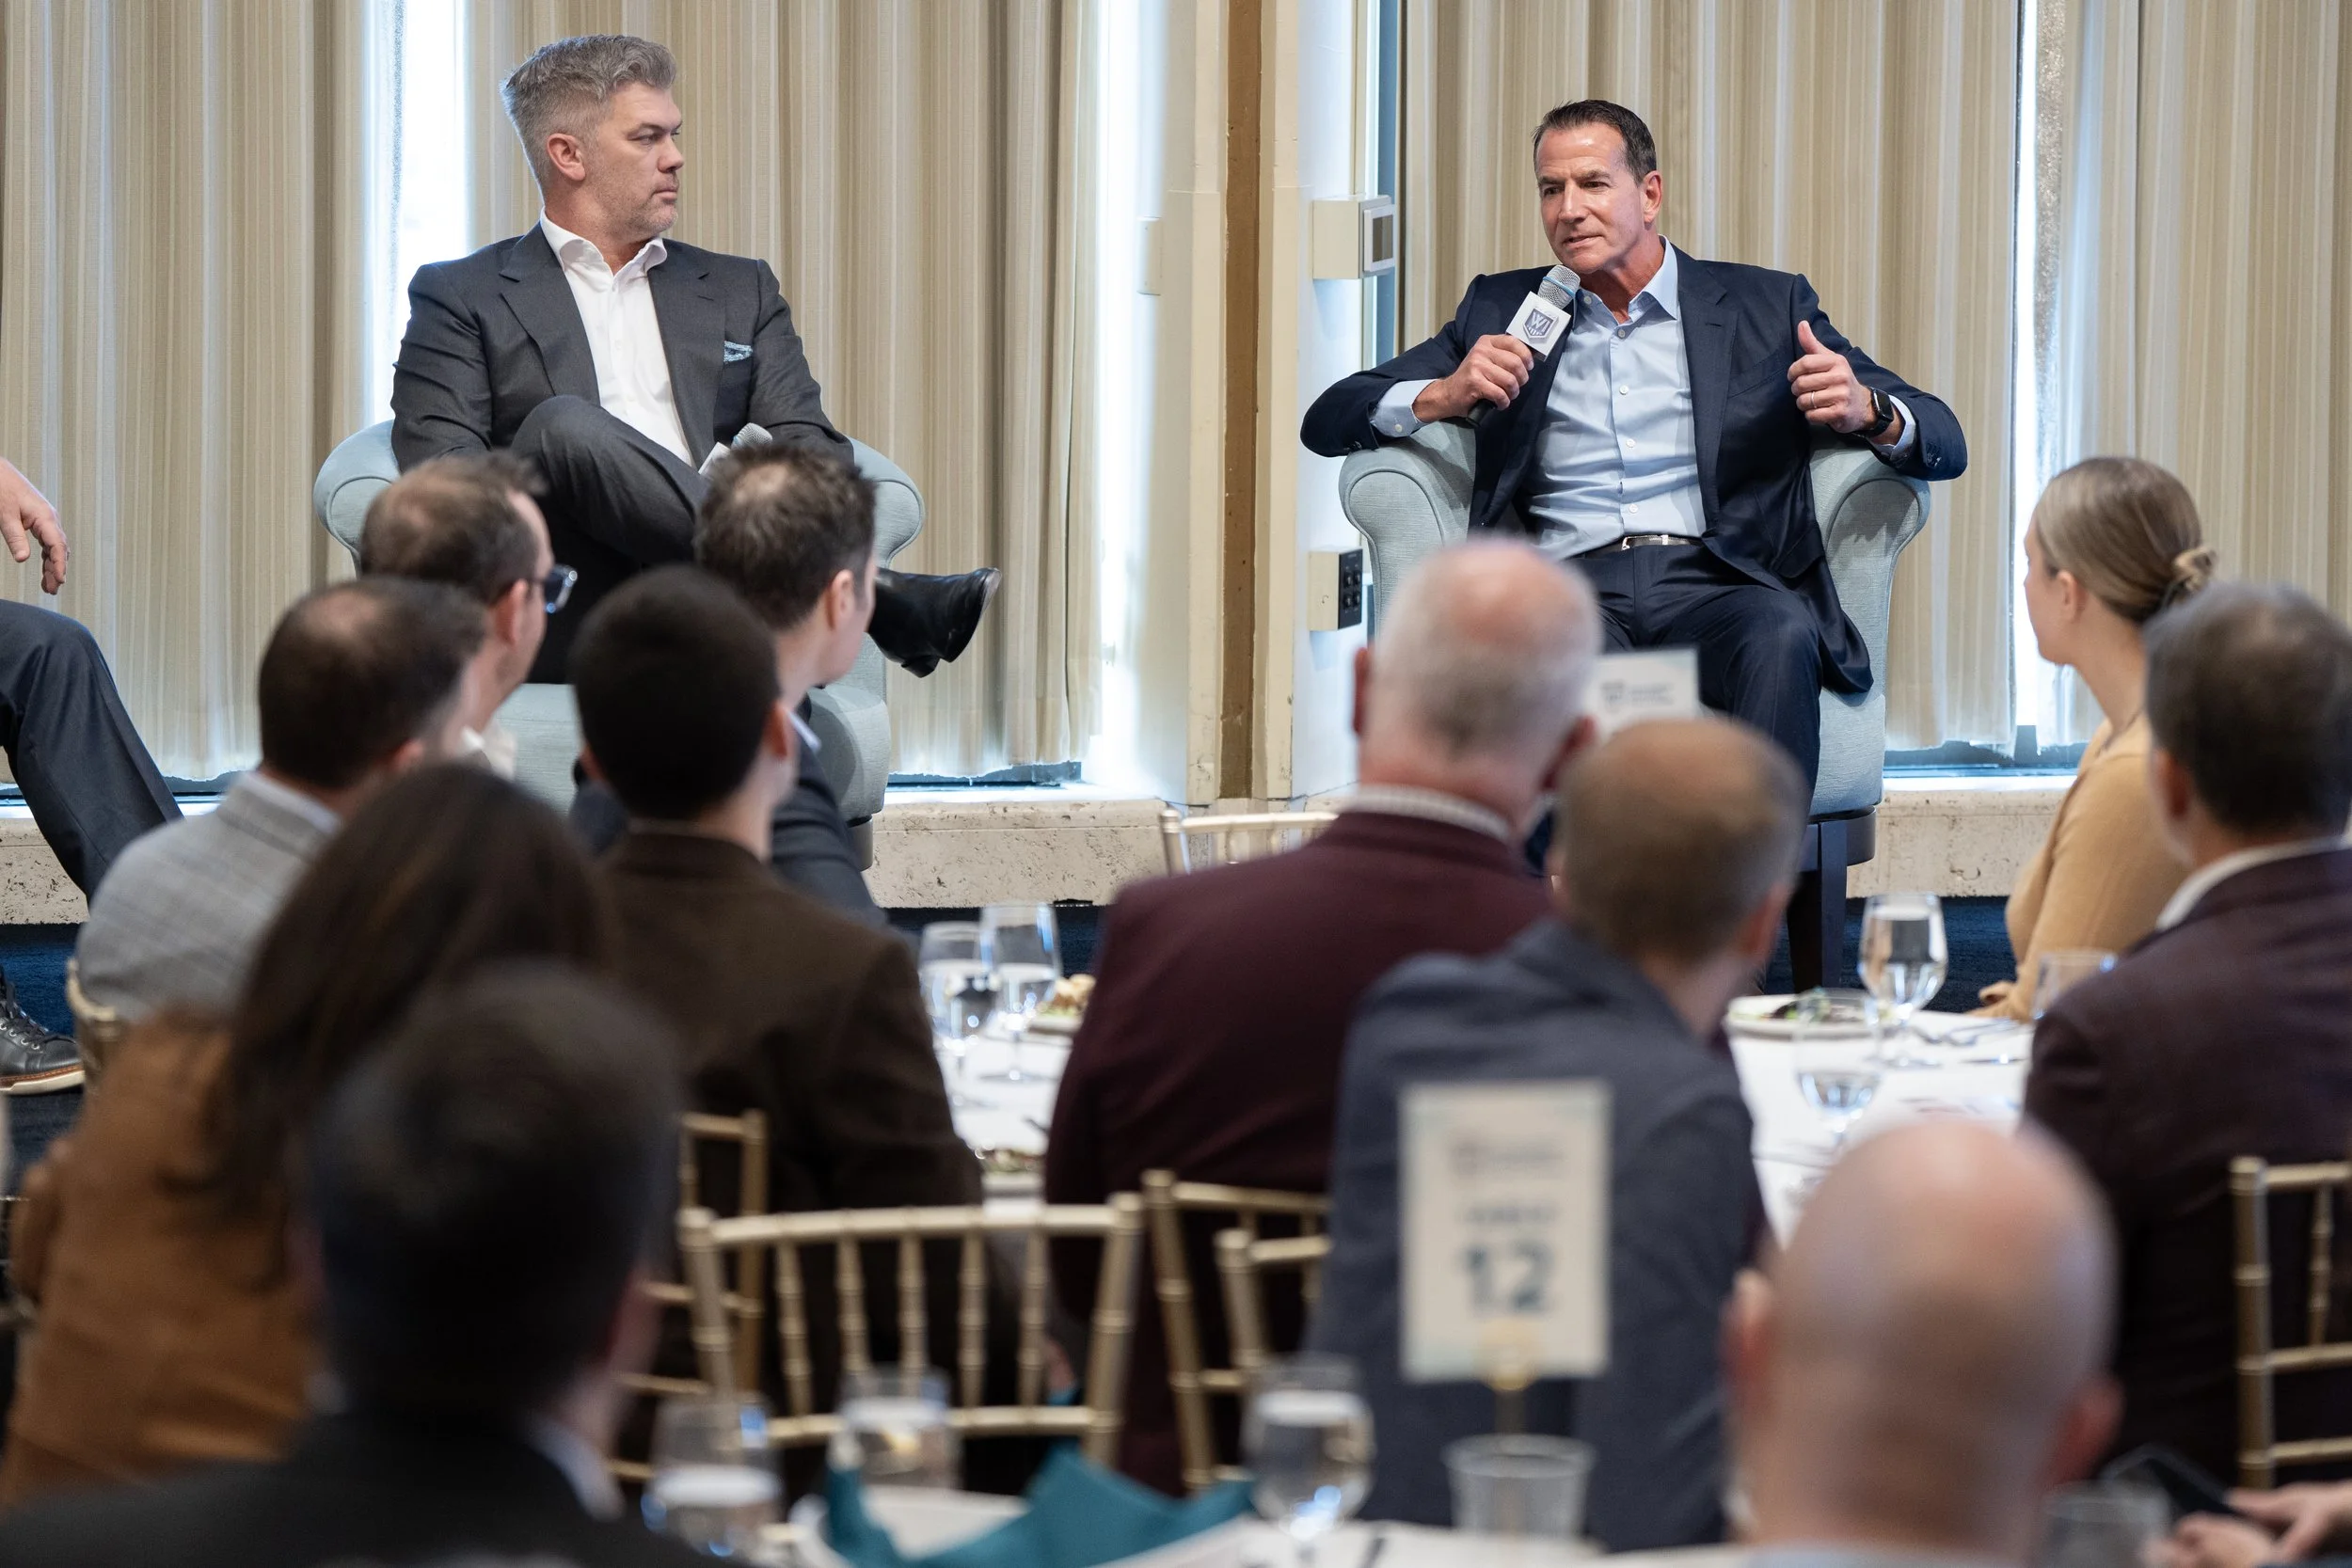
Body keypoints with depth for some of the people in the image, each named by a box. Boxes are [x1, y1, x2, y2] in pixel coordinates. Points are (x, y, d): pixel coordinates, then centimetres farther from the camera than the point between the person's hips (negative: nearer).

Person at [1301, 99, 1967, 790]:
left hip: (1712, 584, 0)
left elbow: (1944, 443, 14)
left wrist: (1866, 410, -11)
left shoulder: (1767, 307, 19)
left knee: (1779, 636, -37)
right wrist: (1443, 394, -2)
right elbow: (1327, 422, 20)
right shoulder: (1503, 311, 25)